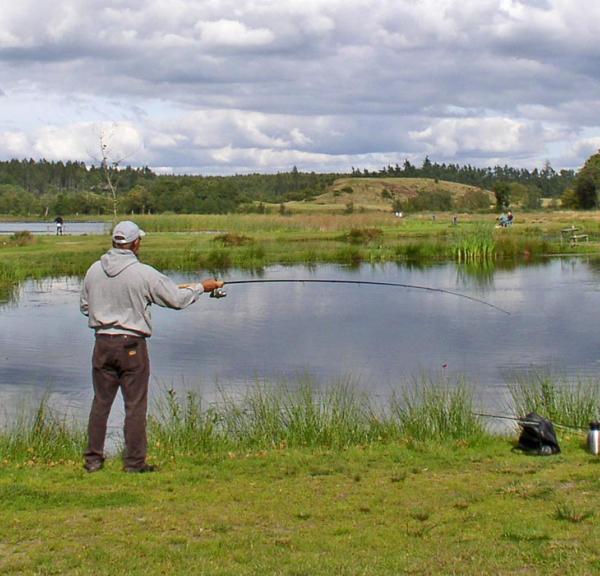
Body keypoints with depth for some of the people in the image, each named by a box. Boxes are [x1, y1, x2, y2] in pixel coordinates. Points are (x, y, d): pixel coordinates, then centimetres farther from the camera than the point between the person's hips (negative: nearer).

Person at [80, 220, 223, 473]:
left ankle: (93, 459, 17)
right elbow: (177, 299, -6)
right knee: (135, 405, 4)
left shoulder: (94, 270, 1)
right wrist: (201, 287, 10)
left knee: (101, 401, 12)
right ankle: (134, 462, 8)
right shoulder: (143, 273, -13)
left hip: (103, 342, 5)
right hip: (131, 344, -4)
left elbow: (84, 305, 13)